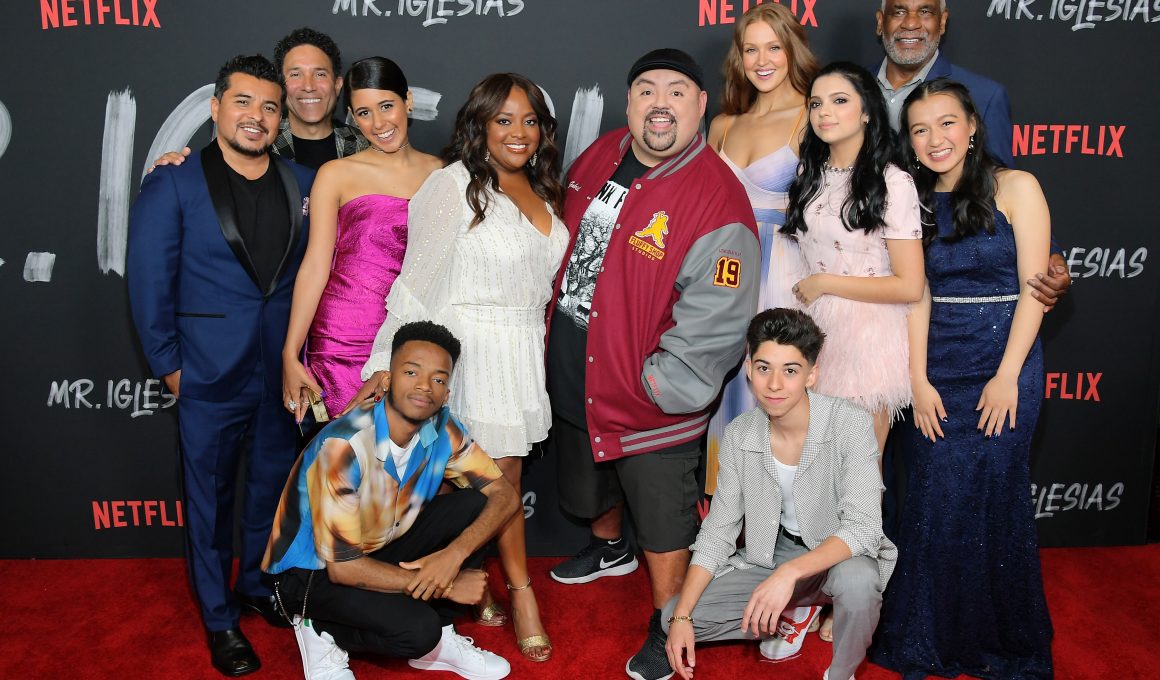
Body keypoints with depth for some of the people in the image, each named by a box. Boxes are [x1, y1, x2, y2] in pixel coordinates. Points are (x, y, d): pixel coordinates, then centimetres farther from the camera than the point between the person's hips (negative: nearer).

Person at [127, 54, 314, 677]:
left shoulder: (303, 184, 5)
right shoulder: (172, 186, -5)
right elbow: (148, 282, -5)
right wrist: (168, 364, -7)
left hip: (283, 369, 3)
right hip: (210, 374, -3)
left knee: (271, 486, 17)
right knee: (211, 496, 9)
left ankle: (259, 585, 38)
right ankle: (219, 616, 26)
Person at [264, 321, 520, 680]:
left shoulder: (442, 429, -13)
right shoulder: (344, 446, -31)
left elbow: (504, 495, -9)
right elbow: (343, 567, -28)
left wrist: (454, 553, -27)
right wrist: (445, 585, -22)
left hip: (380, 550, 7)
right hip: (314, 571, -6)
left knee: (471, 505, -14)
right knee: (417, 628, -30)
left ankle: (440, 638, 0)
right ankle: (323, 634, -1)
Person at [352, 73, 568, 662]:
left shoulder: (541, 191, 10)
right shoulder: (454, 184, -11)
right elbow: (418, 278, -14)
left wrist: (536, 343, 5)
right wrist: (388, 363, -16)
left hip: (525, 348, 6)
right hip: (473, 346, -6)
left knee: (494, 471, 11)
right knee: (501, 471, 2)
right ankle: (522, 593, 20)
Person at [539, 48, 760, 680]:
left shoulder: (717, 201, -23)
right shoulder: (599, 155, 0)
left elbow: (717, 320, -25)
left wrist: (661, 382, -22)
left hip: (651, 400, -7)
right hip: (572, 378, 7)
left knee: (662, 520, 10)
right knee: (588, 487, 30)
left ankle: (669, 624, 32)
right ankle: (609, 548, 60)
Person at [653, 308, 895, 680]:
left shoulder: (849, 423, -22)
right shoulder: (739, 435, -10)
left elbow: (862, 527, -28)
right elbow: (717, 532, -7)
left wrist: (788, 573, -43)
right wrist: (681, 617, -16)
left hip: (841, 556, -3)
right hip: (771, 556, 4)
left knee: (857, 579, -38)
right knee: (673, 617, -10)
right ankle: (792, 613, 12)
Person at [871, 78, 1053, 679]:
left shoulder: (1015, 188, -2)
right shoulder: (915, 202, 8)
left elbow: (1033, 288, -7)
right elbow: (917, 296, 4)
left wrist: (1007, 376, -13)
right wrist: (919, 382, -4)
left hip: (1003, 363, -3)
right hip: (936, 366, 3)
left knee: (994, 494, 1)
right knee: (933, 502, 3)